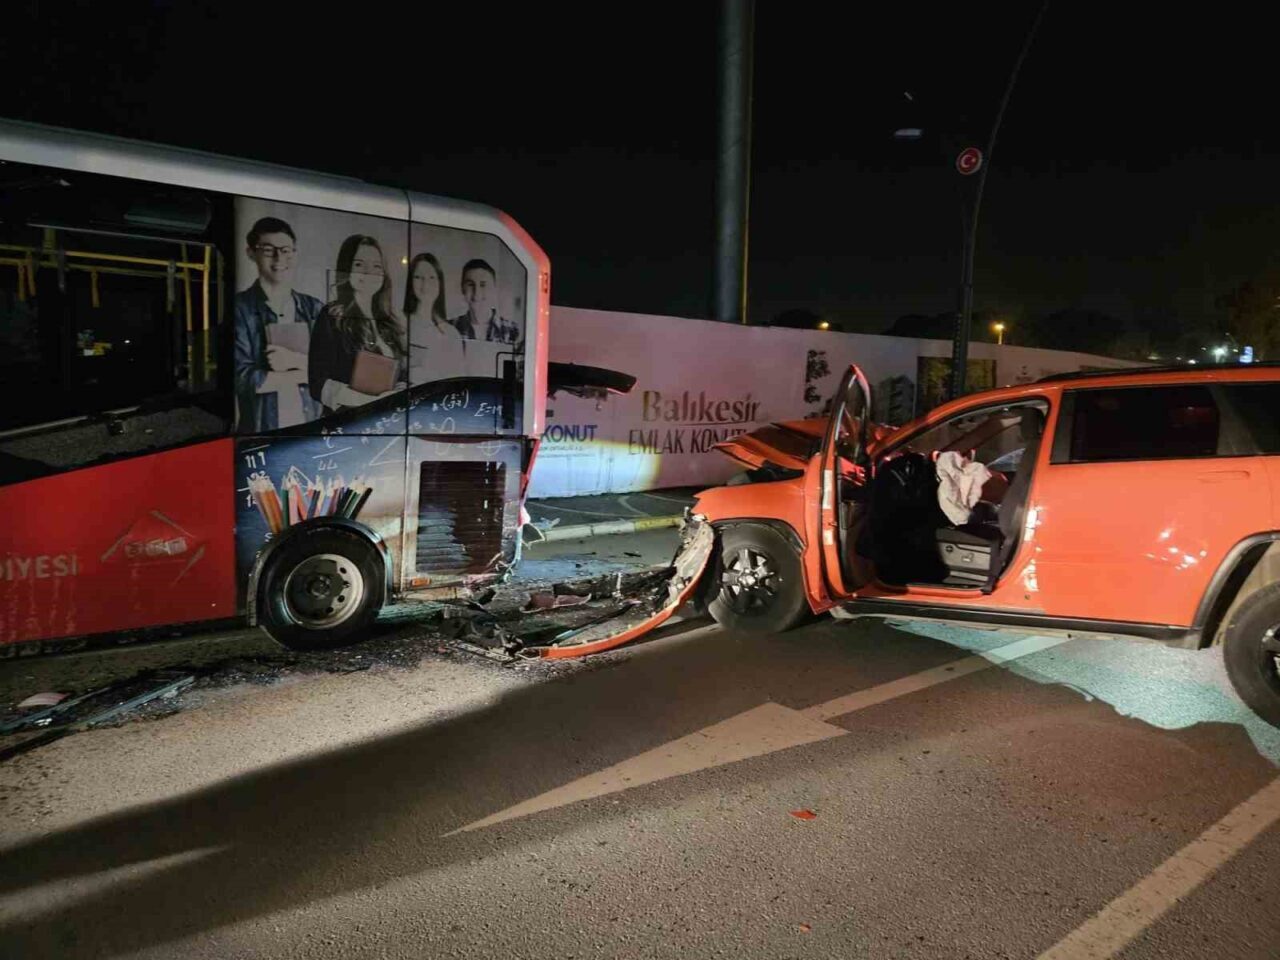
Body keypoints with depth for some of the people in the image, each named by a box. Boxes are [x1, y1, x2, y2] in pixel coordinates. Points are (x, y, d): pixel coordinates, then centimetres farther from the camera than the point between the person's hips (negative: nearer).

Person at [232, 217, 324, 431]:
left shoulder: (314, 308, 6)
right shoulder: (240, 308, -5)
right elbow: (242, 378, -14)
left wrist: (295, 360, -17)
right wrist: (308, 371, -9)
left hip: (310, 428, 3)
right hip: (259, 430, -3)